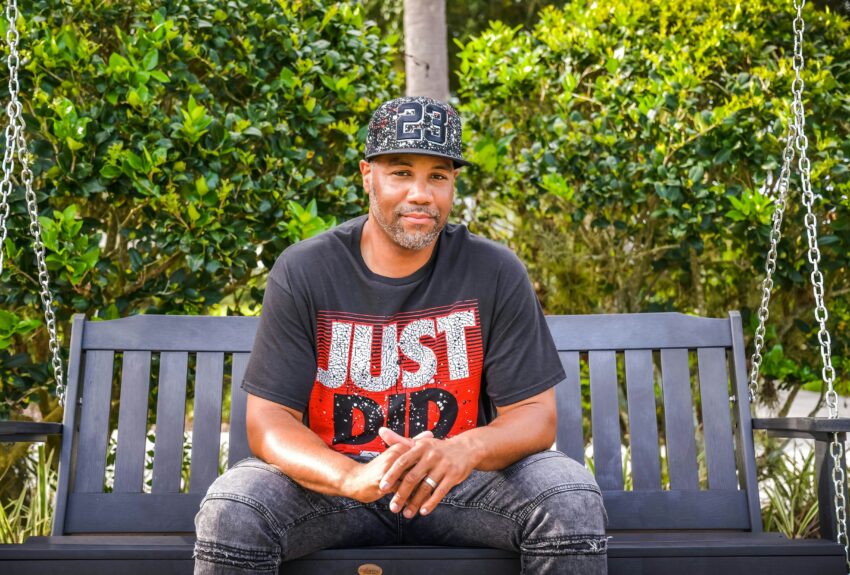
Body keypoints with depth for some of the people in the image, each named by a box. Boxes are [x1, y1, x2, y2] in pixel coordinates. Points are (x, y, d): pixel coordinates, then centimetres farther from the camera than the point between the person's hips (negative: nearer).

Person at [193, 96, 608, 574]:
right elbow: (269, 419, -10)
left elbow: (536, 415, -6)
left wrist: (468, 449, -30)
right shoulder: (302, 272, -7)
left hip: (462, 480, 1)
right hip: (334, 475, 0)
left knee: (572, 495, -24)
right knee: (229, 510, -27)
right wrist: (353, 477, -31)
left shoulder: (496, 273, -6)